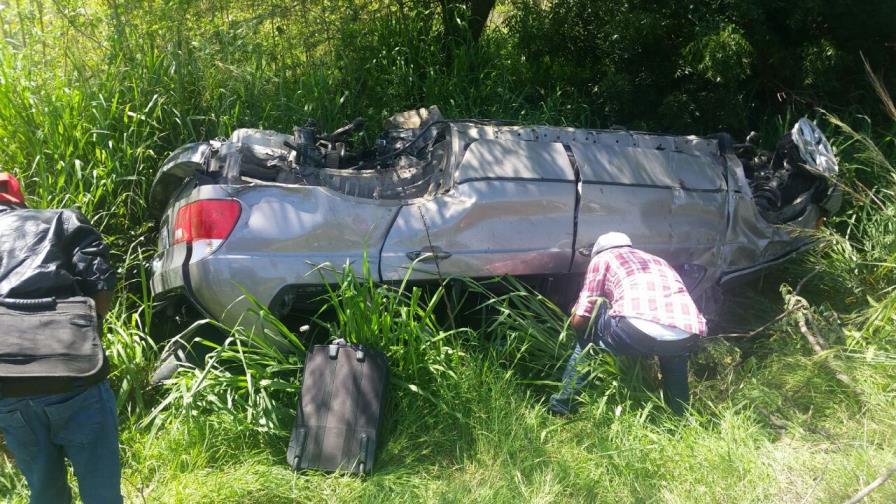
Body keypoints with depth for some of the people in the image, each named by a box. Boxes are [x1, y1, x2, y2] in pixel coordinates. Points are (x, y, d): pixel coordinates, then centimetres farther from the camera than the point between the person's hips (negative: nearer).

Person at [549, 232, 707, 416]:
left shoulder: (603, 258, 24)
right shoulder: (659, 261, 39)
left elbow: (579, 320, 19)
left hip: (637, 330, -5)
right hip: (689, 337, 5)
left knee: (587, 328, 27)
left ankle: (562, 405, 25)